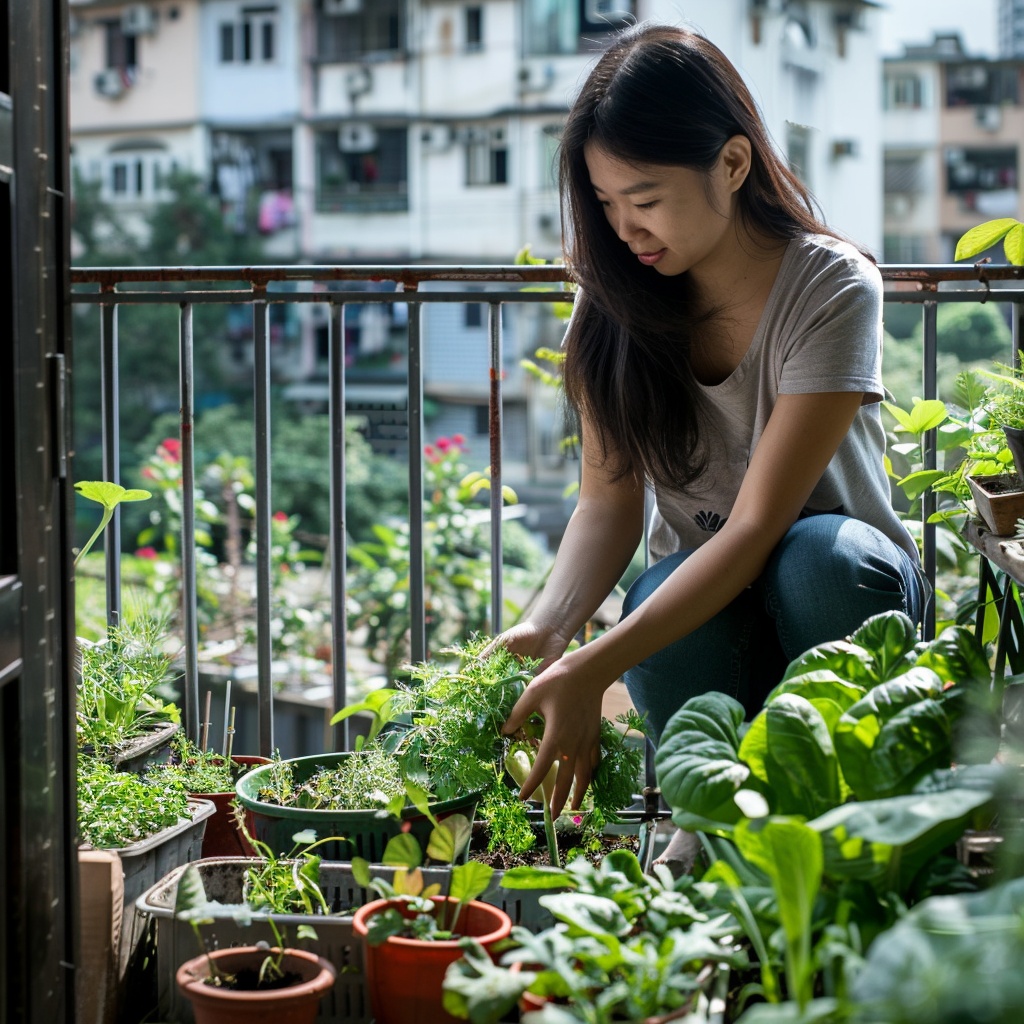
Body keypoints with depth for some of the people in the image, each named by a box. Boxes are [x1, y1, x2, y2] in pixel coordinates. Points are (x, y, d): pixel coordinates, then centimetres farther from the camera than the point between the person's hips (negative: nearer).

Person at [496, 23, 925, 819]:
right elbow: (609, 500, -6)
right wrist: (547, 630, -29)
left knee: (825, 554, -37)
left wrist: (590, 671, -35)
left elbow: (757, 525, -26)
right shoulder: (614, 304, -4)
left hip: (838, 578, -2)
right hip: (696, 597, 2)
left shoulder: (832, 290, -19)